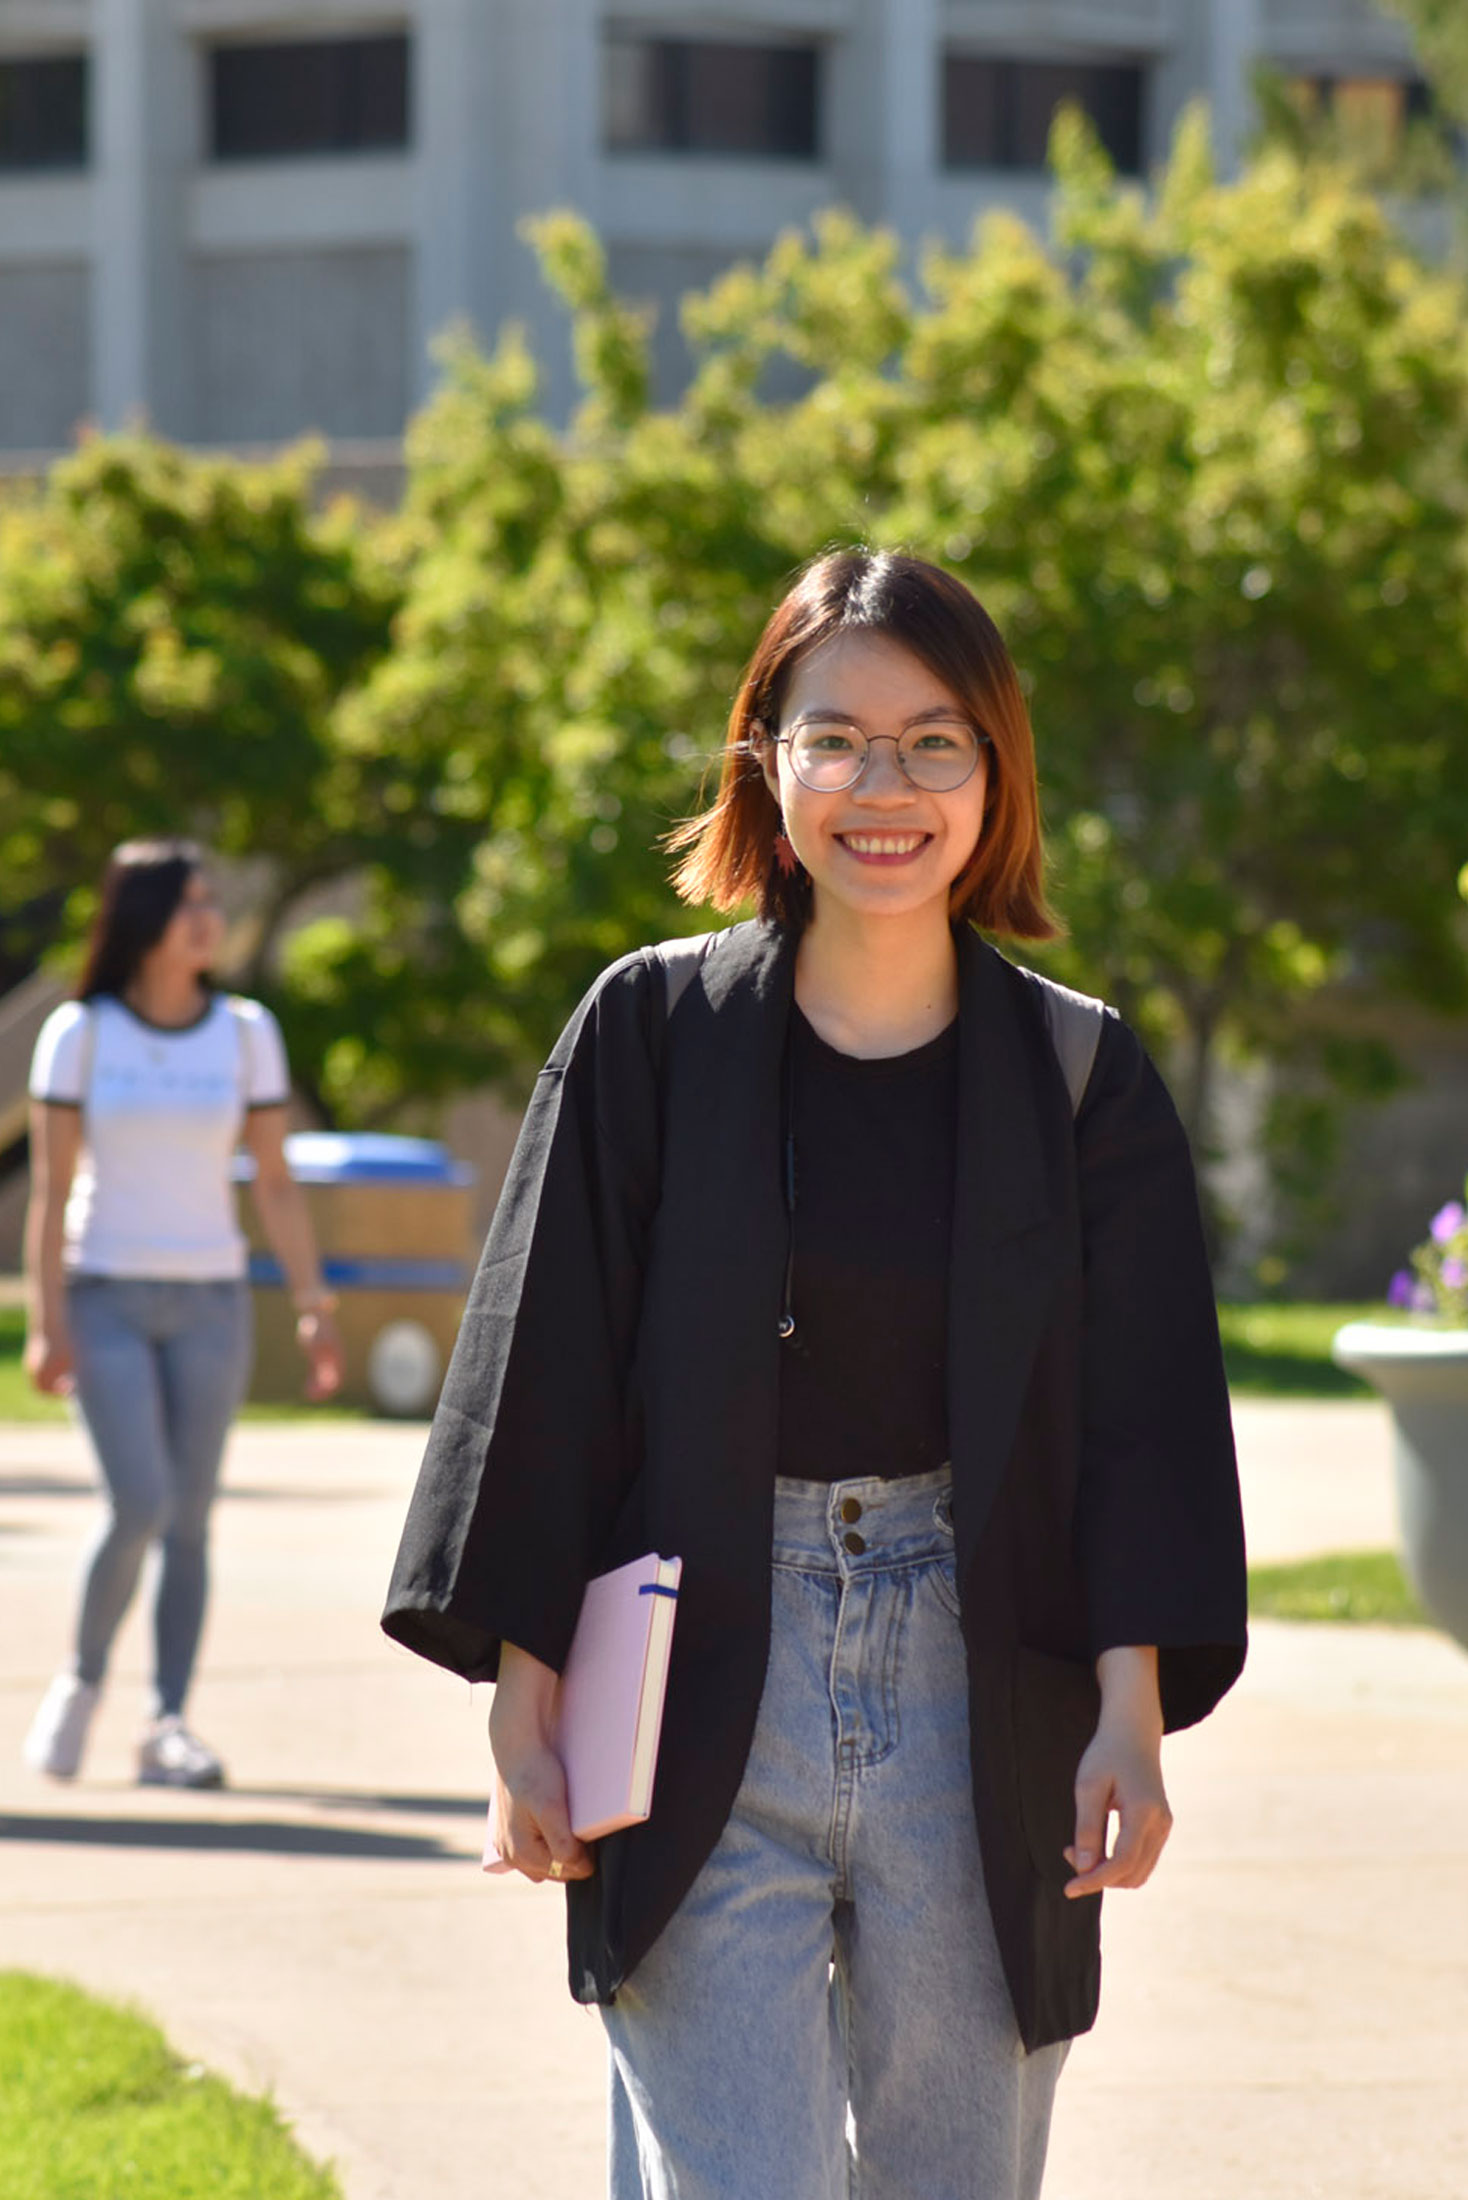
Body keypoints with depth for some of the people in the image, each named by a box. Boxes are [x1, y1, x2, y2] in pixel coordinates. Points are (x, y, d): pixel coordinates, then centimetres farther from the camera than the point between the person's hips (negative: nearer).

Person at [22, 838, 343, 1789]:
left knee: (191, 1519, 0)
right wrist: (47, 1319, -9)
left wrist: (315, 1304, 0)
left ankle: (168, 1725, 5)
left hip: (210, 1300, 3)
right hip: (106, 1296, -3)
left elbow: (276, 1184, 6)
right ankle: (82, 1681, 7)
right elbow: (52, 1186, -3)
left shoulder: (247, 1033, 4)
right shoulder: (80, 1033, -3)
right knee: (142, 1506, -15)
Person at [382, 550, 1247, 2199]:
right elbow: (540, 1378, 2)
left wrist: (1132, 1712, -10)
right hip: (705, 1702, -1)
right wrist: (523, 1709, -3)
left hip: (977, 1701, 2)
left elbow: (1142, 1420, 2)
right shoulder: (653, 1035, 1)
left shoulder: (1080, 1077, 4)